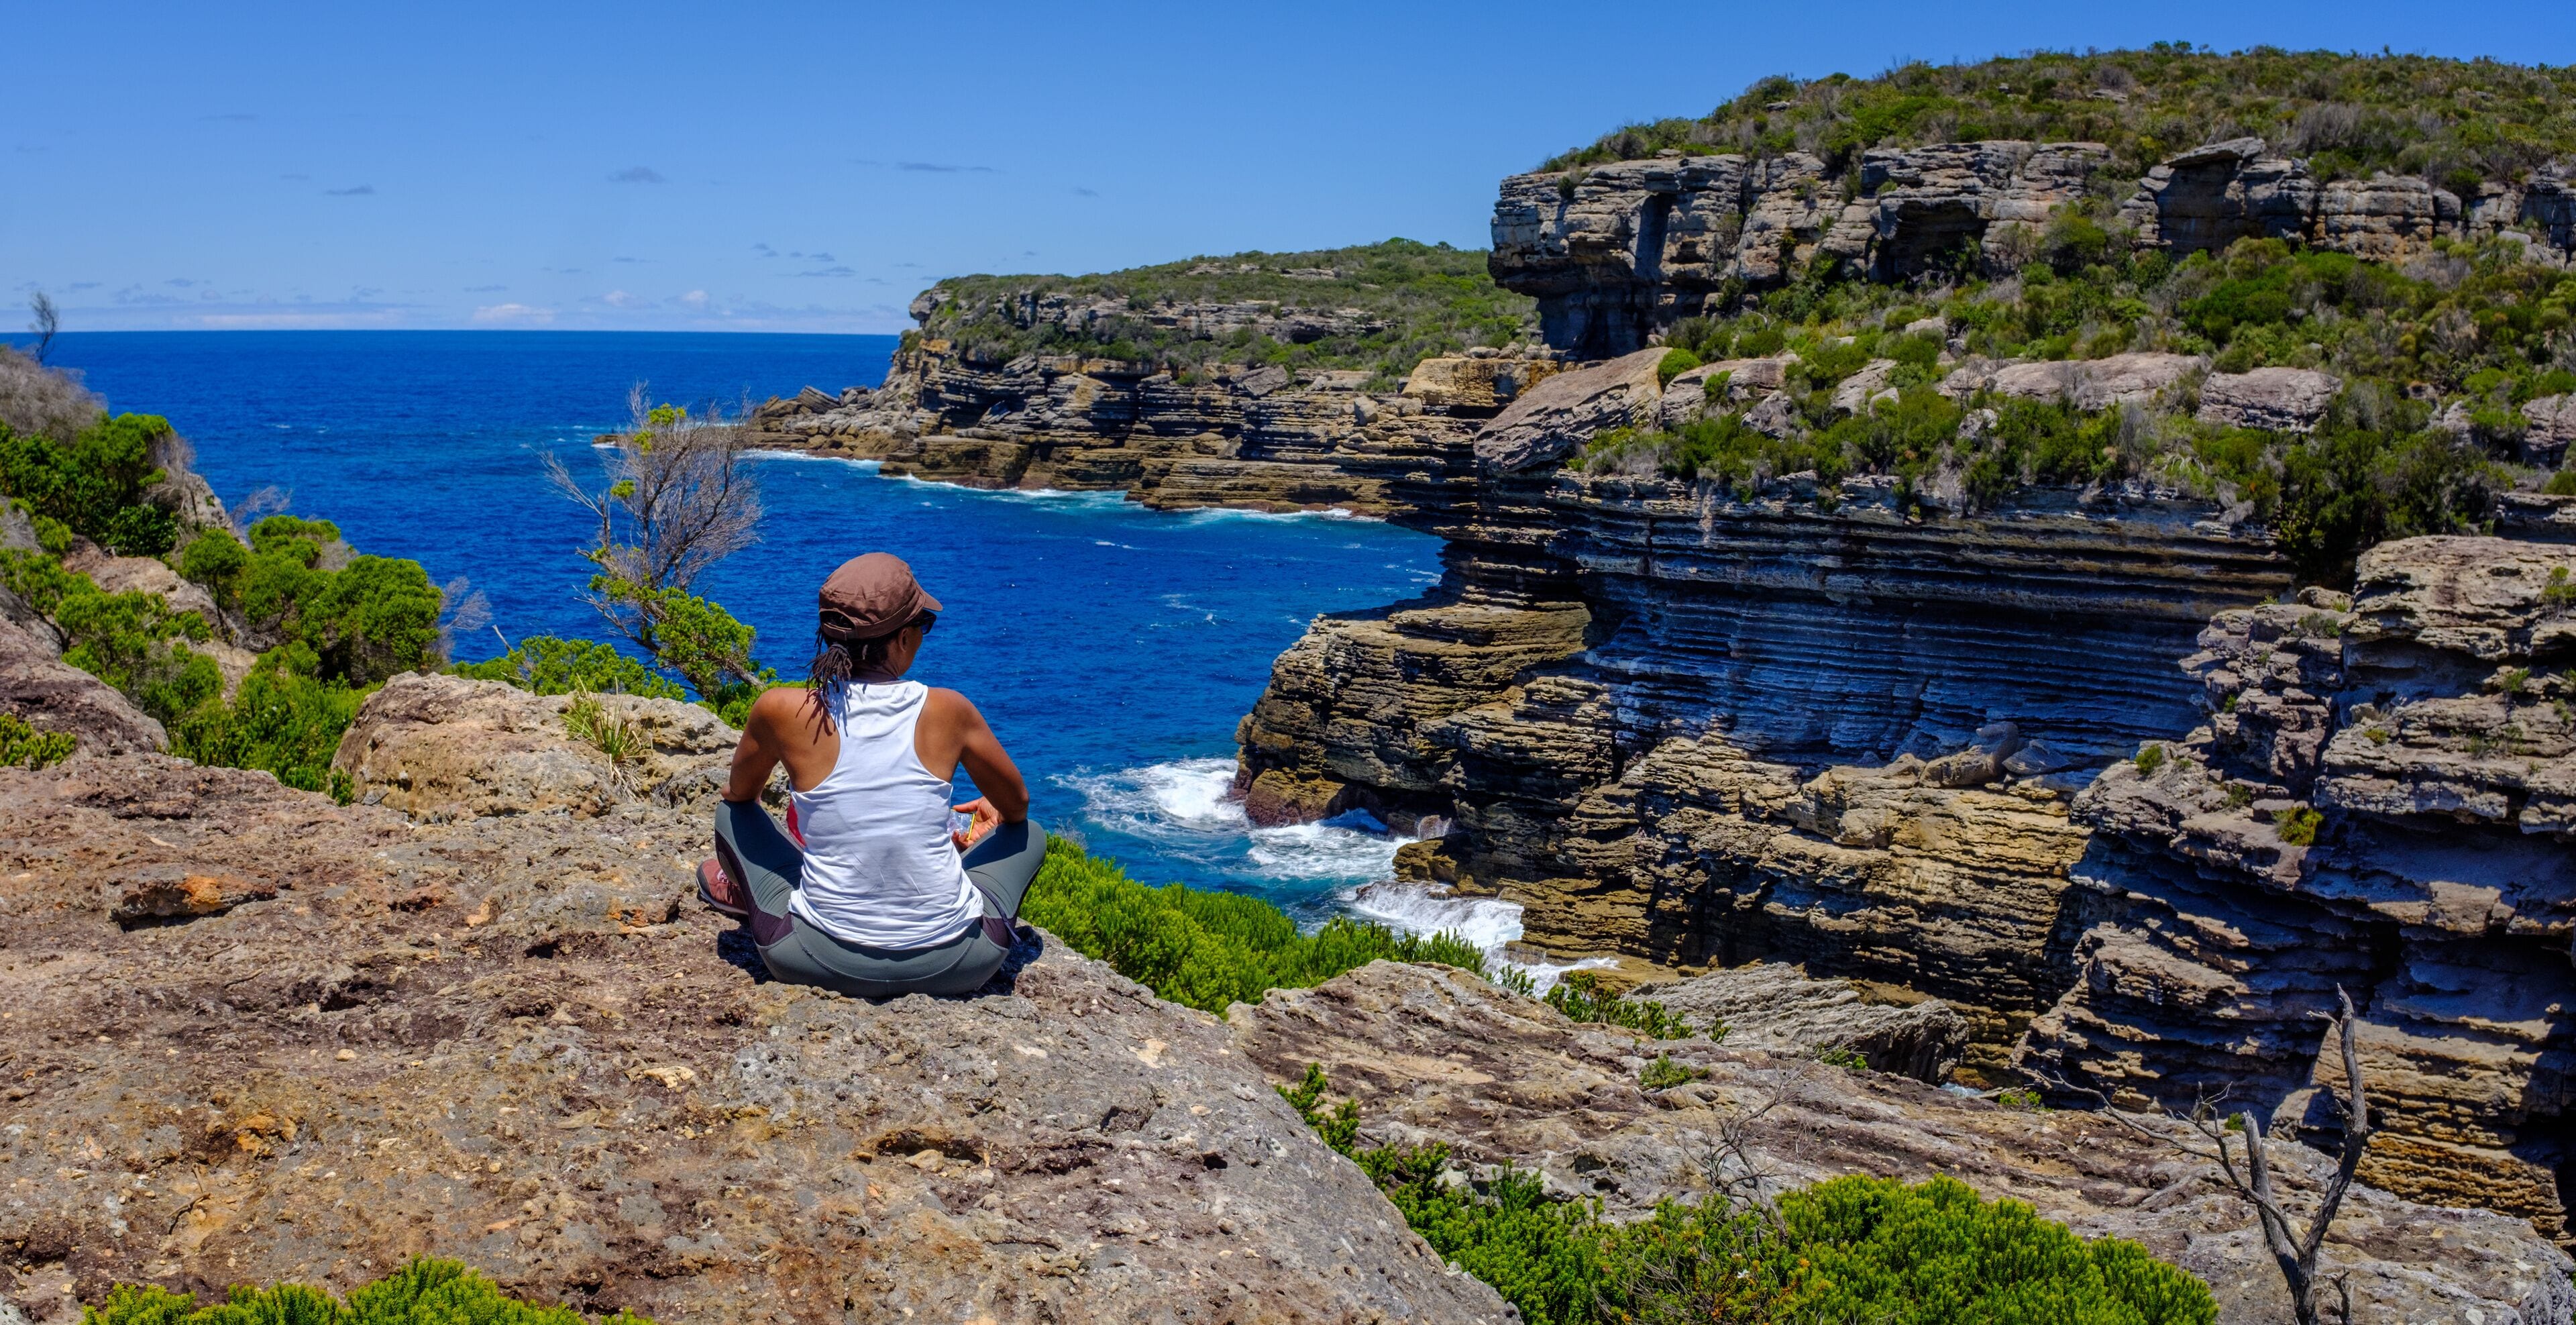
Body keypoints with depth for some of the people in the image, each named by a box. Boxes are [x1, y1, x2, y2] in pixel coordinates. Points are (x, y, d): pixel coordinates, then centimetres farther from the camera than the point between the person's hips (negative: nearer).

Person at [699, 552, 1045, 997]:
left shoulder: (782, 712, -10)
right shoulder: (948, 711, -8)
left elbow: (740, 794, 13)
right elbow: (1017, 806, 10)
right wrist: (994, 808, 34)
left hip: (825, 963, 1)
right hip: (953, 966, 0)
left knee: (731, 811, 25)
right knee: (1028, 834, 27)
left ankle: (746, 895, 53)